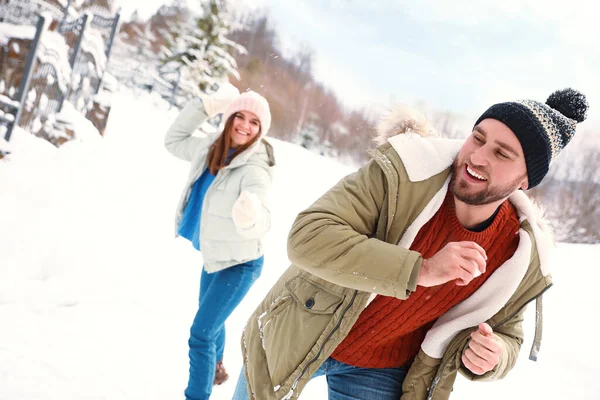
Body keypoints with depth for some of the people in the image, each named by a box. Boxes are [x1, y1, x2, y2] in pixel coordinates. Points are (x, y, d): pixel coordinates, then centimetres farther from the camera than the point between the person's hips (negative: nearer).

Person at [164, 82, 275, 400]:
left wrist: (250, 216, -70)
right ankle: (216, 368, 56)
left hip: (239, 264, -8)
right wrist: (207, 105, -8)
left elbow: (262, 222, -44)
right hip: (213, 257, 8)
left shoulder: (254, 169, -29)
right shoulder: (212, 148, -7)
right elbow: (173, 140, 6)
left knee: (200, 335, -11)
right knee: (210, 319, 29)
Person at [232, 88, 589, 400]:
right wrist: (420, 270, -40)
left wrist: (490, 358, -24)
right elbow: (307, 236, -34)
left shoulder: (523, 257, -16)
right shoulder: (405, 169, -27)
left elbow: (507, 334, 1)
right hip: (296, 336, -1)